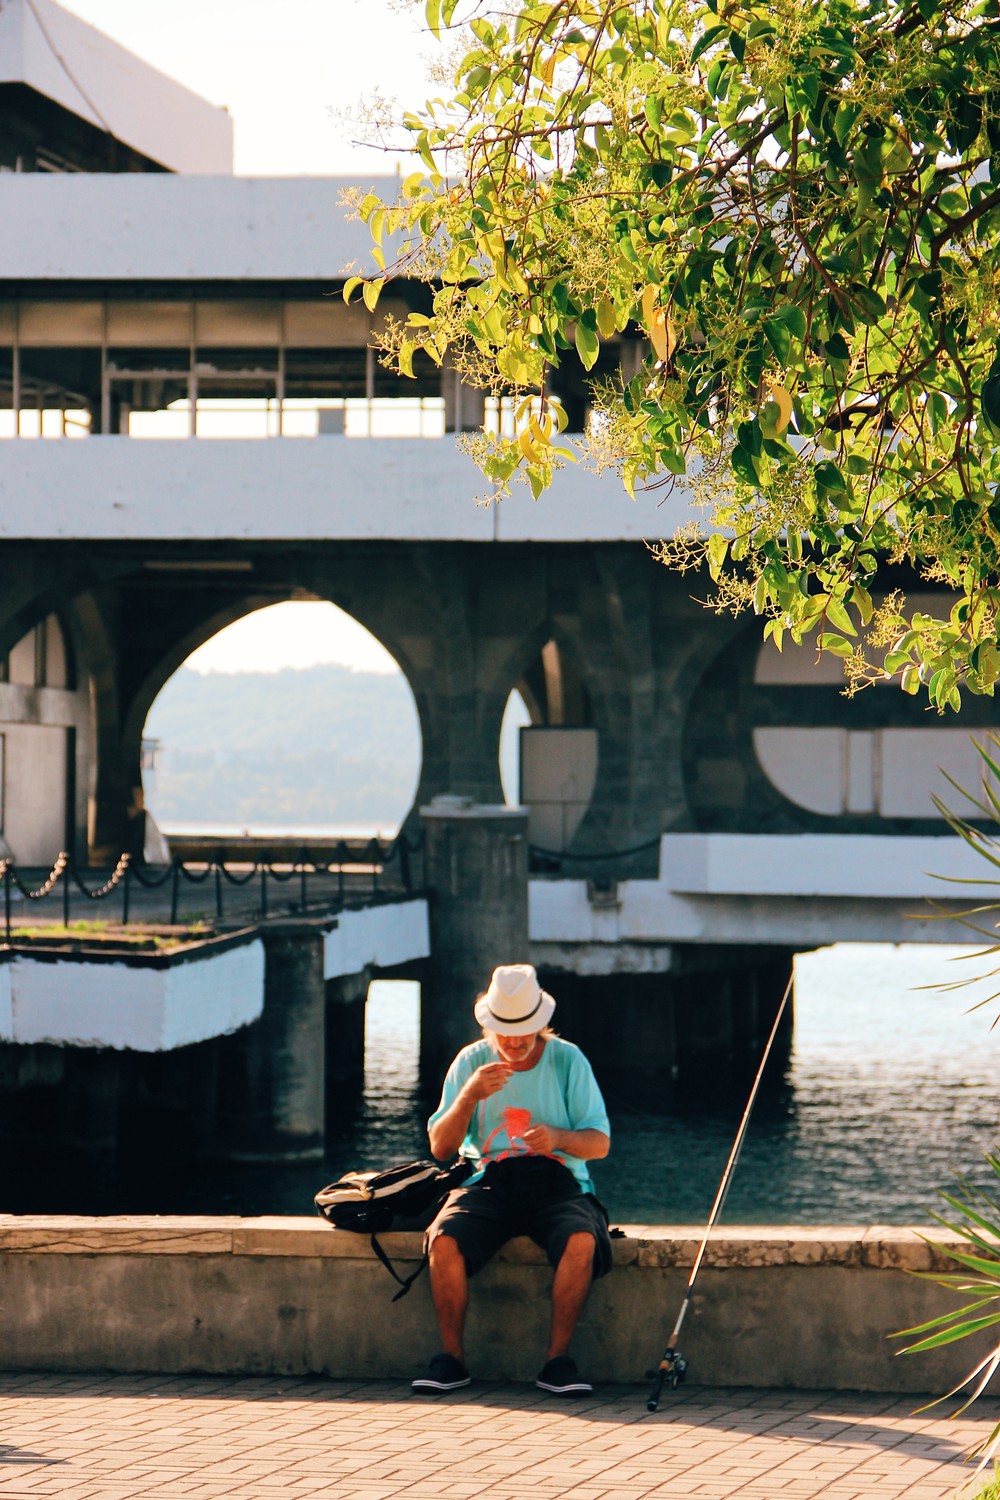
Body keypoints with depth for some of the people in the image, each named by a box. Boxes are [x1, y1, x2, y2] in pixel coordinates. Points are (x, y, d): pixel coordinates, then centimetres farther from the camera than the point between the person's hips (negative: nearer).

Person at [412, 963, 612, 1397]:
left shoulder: (567, 1060, 3)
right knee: (444, 1240, -30)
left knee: (581, 1241, -34)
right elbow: (440, 1147, 1)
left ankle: (558, 1360, -23)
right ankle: (450, 1357, -16)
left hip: (556, 1184, -1)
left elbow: (600, 1143, 1)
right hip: (487, 1182, 1)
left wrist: (559, 1137, -21)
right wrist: (470, 1096, -16)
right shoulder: (471, 1062, 7)